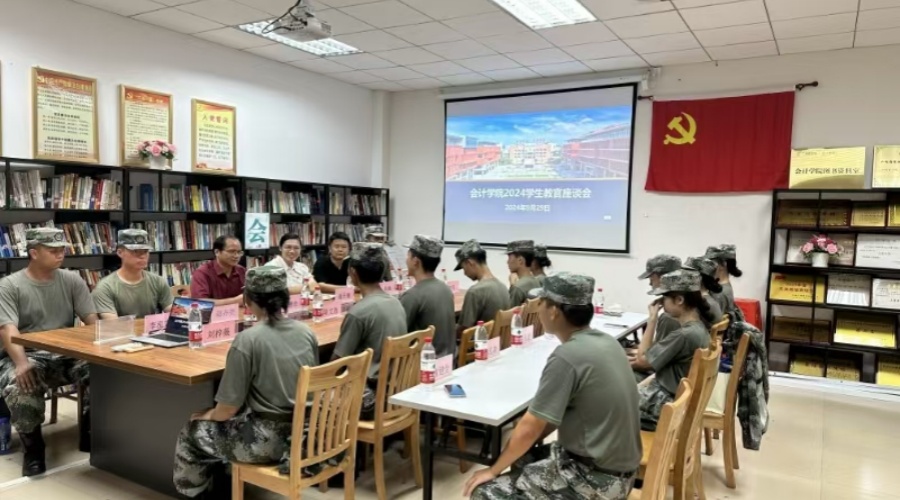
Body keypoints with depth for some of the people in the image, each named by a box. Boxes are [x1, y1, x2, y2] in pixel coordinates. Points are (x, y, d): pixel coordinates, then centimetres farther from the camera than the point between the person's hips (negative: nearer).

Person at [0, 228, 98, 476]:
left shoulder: (72, 281, 7)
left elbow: (92, 321, 1)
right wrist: (22, 363, -34)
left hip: (67, 355, 2)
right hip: (27, 356, -2)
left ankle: (90, 432, -2)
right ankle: (32, 447, -7)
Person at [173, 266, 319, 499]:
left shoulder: (247, 340, -18)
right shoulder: (307, 333, 0)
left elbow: (229, 408, -13)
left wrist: (208, 415, 10)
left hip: (269, 440, -6)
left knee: (192, 433, 18)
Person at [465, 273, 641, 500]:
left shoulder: (566, 357, -23)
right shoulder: (606, 342, 4)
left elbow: (529, 428, -16)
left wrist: (493, 470, -2)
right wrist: (526, 446, 11)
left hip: (597, 477, -9)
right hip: (618, 464, 9)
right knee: (522, 456, 24)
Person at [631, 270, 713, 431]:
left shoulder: (684, 335, -26)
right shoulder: (698, 327, 2)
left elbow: (642, 359, -16)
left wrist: (652, 318, -15)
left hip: (668, 403, -9)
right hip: (680, 397, 9)